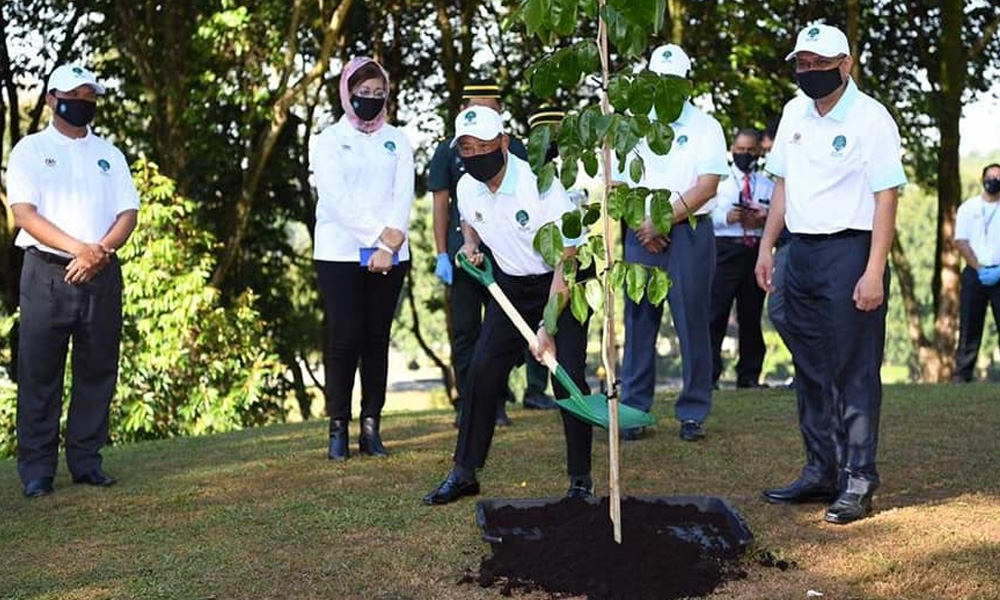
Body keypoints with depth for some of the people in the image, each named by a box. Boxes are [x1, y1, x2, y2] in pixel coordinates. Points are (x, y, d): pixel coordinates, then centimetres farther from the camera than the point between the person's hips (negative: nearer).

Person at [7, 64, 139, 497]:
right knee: (39, 373, -3)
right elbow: (24, 213, -7)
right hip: (47, 272, -3)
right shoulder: (31, 150, 5)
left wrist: (100, 252, -11)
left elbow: (128, 213, 8)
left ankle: (86, 461, 12)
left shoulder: (109, 154, 17)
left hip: (102, 274, 4)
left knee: (98, 371, 4)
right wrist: (79, 249, -18)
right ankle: (37, 469, 2)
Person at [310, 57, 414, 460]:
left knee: (377, 339, 3)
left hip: (390, 257, 3)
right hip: (341, 255, -3)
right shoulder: (328, 141, 5)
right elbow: (337, 199, -7)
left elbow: (403, 196, 3)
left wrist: (390, 241, -12)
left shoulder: (397, 141, 14)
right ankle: (338, 428, 0)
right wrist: (378, 237, -15)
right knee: (344, 339, -7)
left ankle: (371, 427, 6)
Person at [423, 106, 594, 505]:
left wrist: (547, 326, -29)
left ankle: (581, 479, 0)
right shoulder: (467, 188, -7)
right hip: (511, 286, 5)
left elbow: (566, 260, -26)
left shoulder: (541, 185, -27)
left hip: (562, 285, -5)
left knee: (568, 375, -15)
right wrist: (471, 246, -4)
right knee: (482, 371, -1)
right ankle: (464, 472, 10)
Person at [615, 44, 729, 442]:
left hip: (689, 232, -3)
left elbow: (707, 187, -7)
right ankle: (633, 409, 8)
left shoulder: (705, 127, 3)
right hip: (642, 234, 3)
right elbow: (619, 187, 10)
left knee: (692, 322, -2)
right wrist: (644, 226, -4)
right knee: (639, 320, 2)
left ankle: (693, 413, 4)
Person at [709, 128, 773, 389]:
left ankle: (749, 375, 14)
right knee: (716, 312, -9)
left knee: (752, 315, 7)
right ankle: (710, 375, -6)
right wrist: (727, 217, -15)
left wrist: (764, 219, -12)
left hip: (757, 251, 3)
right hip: (725, 249, -2)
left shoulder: (768, 185, 17)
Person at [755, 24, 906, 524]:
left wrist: (874, 272, -19)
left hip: (849, 251, -7)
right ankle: (820, 472, 22)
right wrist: (766, 247, 14)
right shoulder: (794, 112, 11)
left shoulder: (871, 118, -10)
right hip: (801, 253, 7)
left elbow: (886, 197, -14)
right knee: (810, 370, 12)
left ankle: (858, 482, 1)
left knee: (855, 371, -4)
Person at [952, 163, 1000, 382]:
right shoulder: (968, 207, 8)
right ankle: (962, 373, 1)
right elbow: (961, 242, 1)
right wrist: (979, 269, -10)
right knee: (970, 325, -1)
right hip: (975, 272, 0)